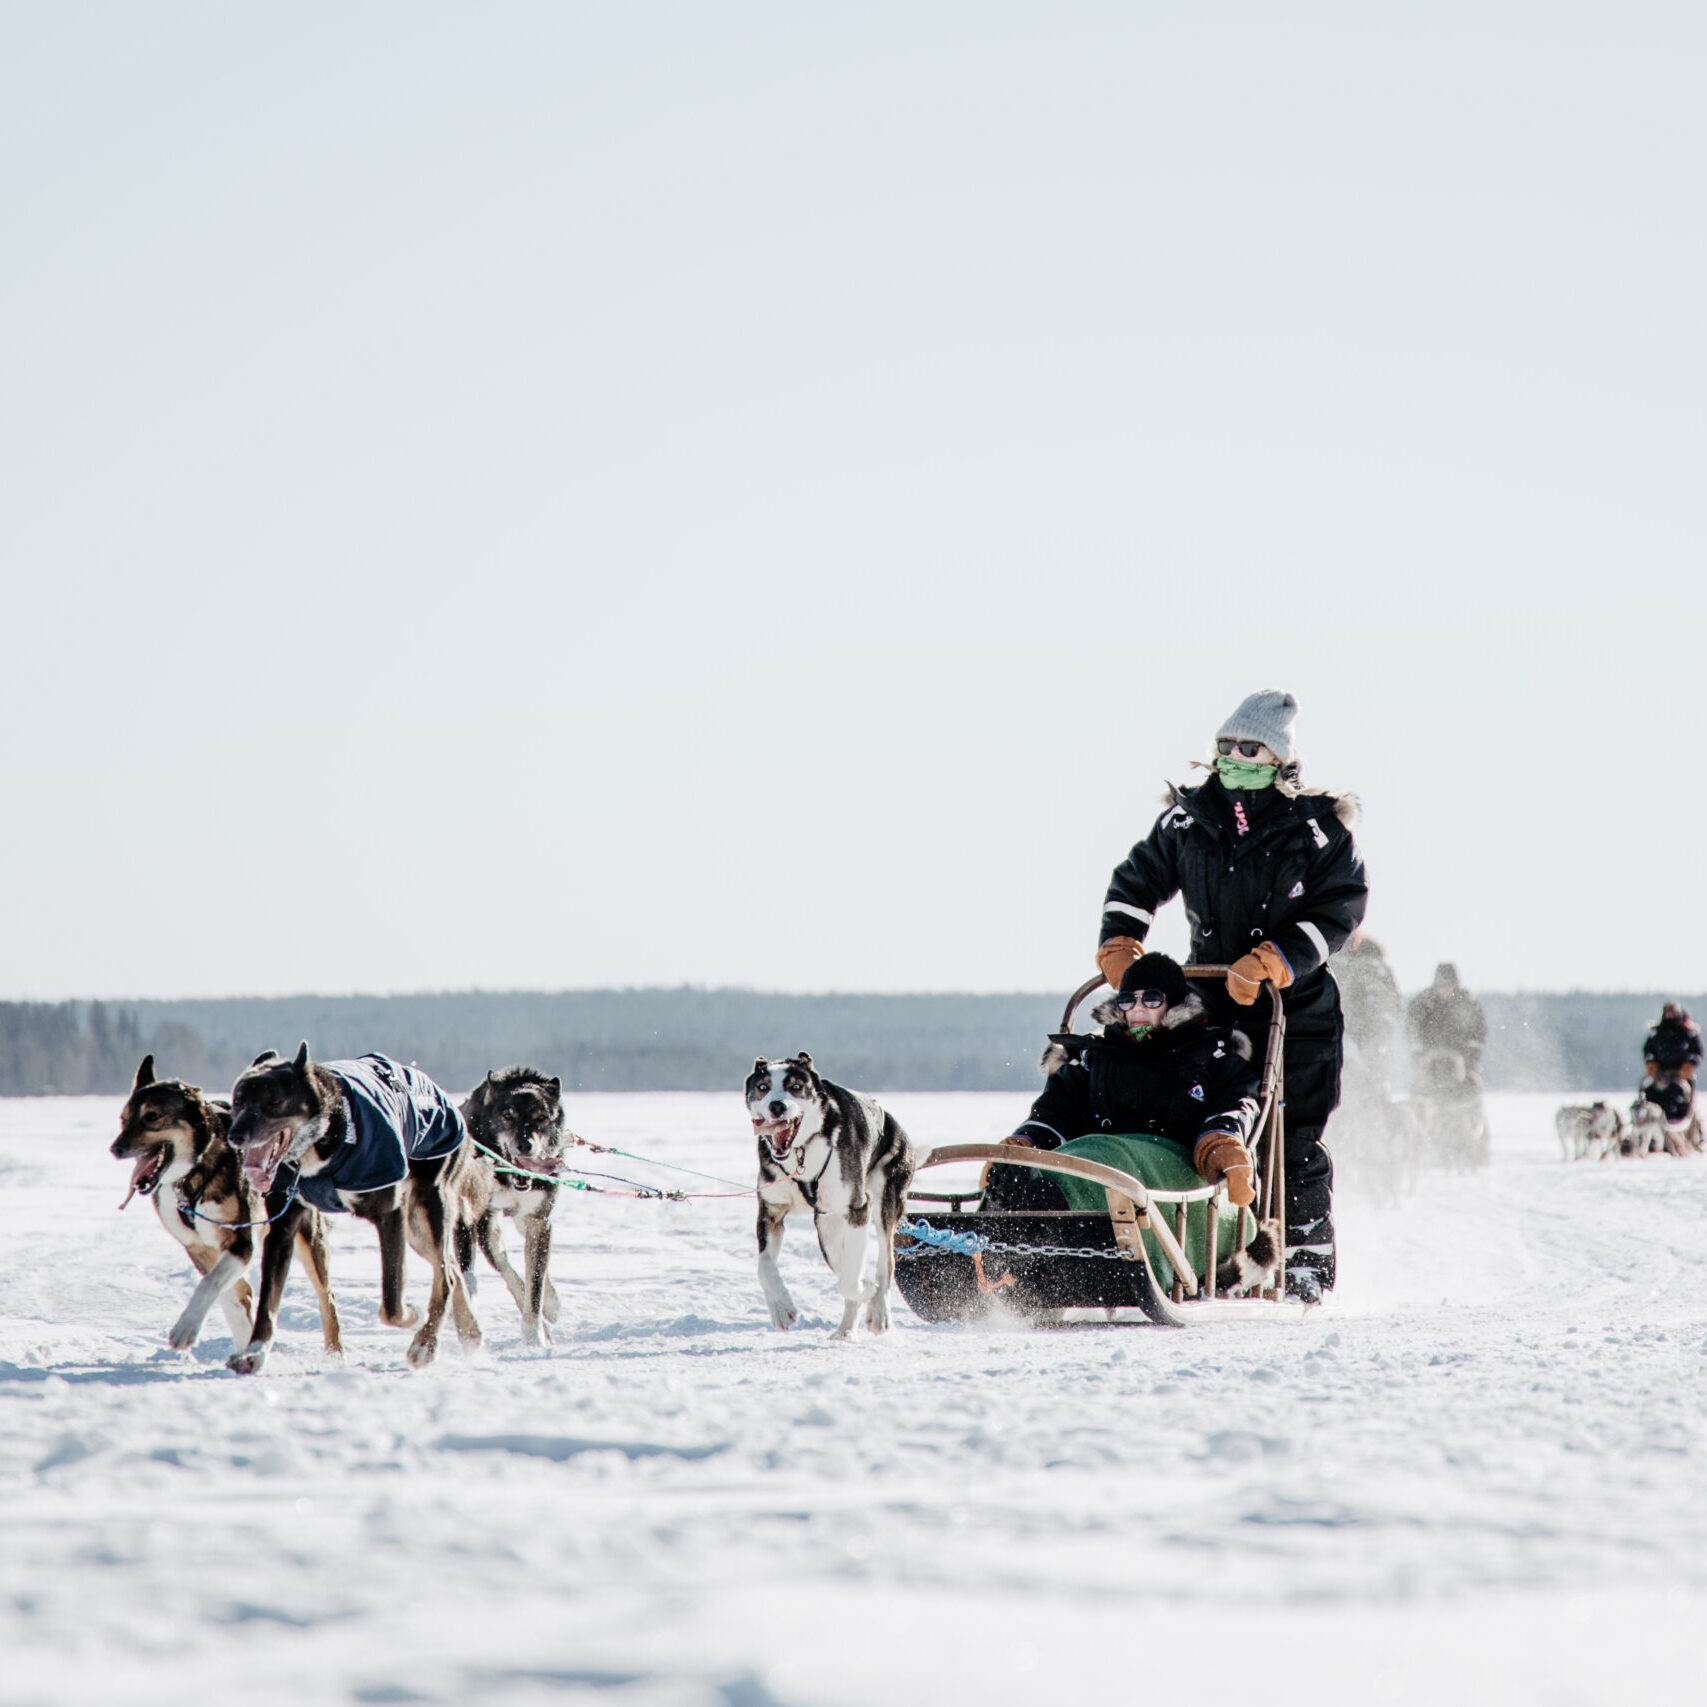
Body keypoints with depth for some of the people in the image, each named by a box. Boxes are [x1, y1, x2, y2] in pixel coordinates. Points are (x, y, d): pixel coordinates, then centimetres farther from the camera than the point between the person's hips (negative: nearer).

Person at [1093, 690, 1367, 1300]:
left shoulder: (1317, 826, -6)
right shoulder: (1188, 817, 6)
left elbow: (1339, 908, -11)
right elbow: (1136, 881, 16)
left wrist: (1269, 963, -21)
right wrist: (1119, 949, -1)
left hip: (1296, 1007, -3)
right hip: (1210, 1001, 3)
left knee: (1295, 1139, -3)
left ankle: (1306, 1261, 7)